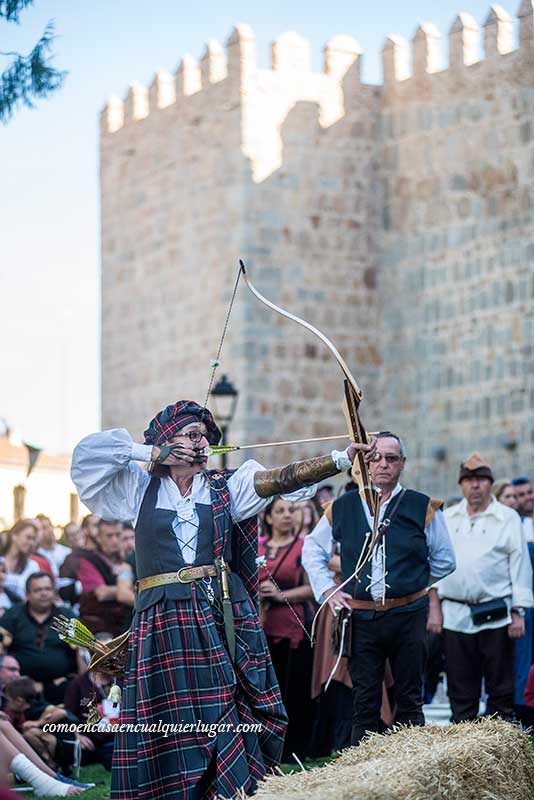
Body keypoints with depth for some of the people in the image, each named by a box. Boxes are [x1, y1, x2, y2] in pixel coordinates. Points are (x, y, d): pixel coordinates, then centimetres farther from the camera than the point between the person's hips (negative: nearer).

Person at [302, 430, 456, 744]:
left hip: (408, 616, -1)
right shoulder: (342, 508, 6)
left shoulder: (423, 508, 1)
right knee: (365, 705, 4)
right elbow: (312, 551, 19)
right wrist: (327, 589, 8)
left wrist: (411, 583, 11)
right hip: (361, 619, 1)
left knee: (410, 701, 5)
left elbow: (444, 560, 10)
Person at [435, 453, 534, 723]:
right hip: (455, 615, 3)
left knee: (500, 689, 1)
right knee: (460, 690, 7)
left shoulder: (508, 518, 3)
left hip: (496, 616, -3)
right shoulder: (447, 519, 12)